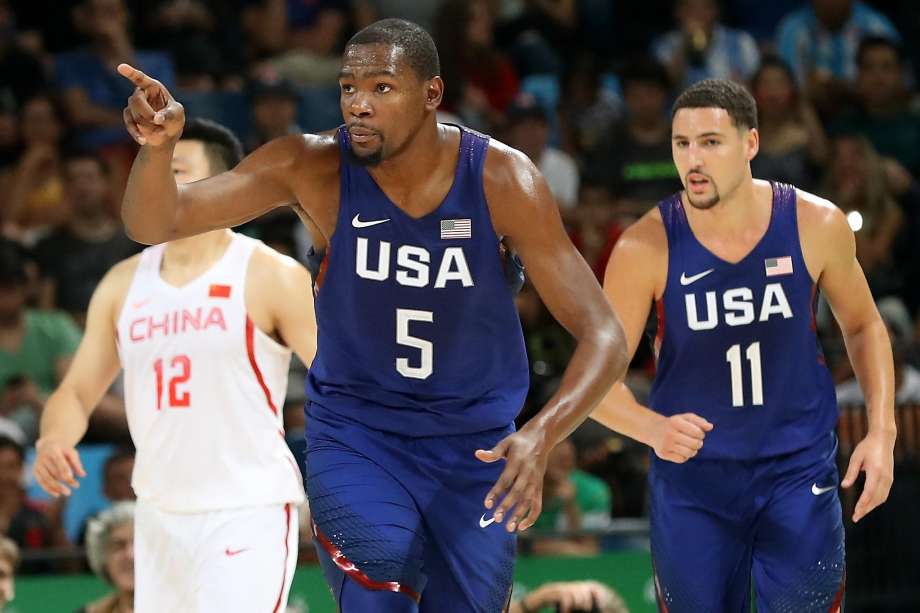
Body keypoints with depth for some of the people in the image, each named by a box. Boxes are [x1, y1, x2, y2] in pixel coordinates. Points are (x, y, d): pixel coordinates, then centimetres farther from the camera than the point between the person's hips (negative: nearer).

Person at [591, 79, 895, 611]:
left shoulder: (816, 224, -10)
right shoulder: (647, 248, -15)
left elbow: (862, 324, 9)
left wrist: (882, 432, -1)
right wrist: (654, 429, -34)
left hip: (798, 471, 0)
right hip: (690, 481, 0)